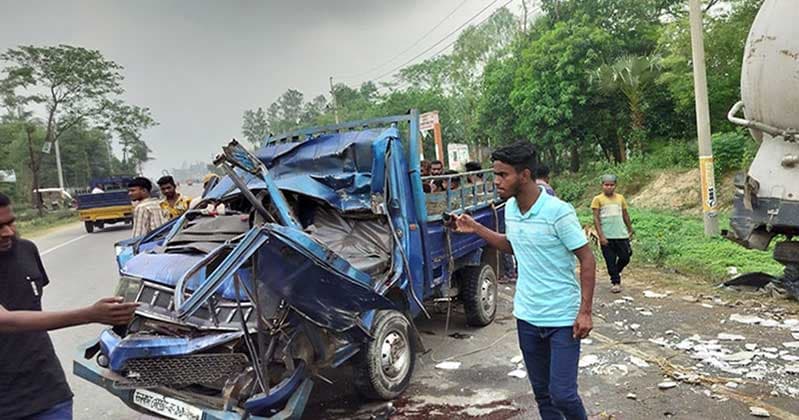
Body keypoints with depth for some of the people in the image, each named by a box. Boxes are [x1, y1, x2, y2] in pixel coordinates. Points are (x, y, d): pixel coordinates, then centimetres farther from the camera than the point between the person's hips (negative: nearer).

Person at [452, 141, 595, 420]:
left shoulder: (558, 212, -19)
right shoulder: (510, 207, 1)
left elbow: (587, 260, -12)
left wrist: (585, 312, -15)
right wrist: (476, 229, 9)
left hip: (562, 319, -6)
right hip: (526, 317, 6)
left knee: (562, 394, -2)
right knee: (541, 392, 16)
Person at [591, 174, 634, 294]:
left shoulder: (620, 198, 8)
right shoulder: (598, 199, -3)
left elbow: (625, 215, 16)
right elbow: (596, 219, -7)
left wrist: (630, 229, 16)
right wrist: (601, 236, -13)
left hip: (621, 235, 3)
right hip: (607, 237, -3)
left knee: (625, 258, 6)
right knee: (611, 261, 2)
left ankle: (615, 273, 32)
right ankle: (615, 282, 15)